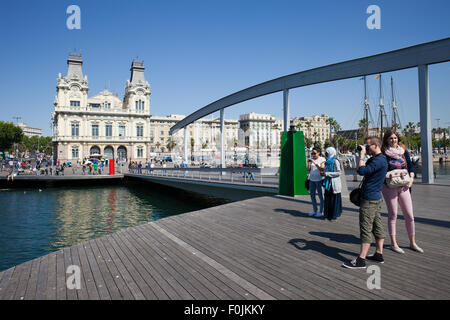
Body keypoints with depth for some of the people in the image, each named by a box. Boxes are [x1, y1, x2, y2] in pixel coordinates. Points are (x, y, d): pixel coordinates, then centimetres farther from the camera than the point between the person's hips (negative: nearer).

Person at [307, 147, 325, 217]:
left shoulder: (322, 159, -5)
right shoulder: (311, 159, 9)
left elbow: (321, 169, -16)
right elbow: (308, 170, 7)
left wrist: (314, 162, -22)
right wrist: (308, 162, -8)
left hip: (319, 179, -6)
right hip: (312, 179, 6)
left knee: (320, 196, -1)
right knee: (312, 195, 9)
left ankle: (321, 211, 7)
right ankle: (314, 210, 20)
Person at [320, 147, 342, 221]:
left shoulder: (335, 161, -12)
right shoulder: (328, 161, 12)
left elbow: (338, 173, -18)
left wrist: (326, 173, -20)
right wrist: (322, 170, 0)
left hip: (334, 183, -8)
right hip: (328, 183, 8)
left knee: (334, 199, 0)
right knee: (328, 199, 11)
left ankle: (334, 215, 10)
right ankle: (329, 215, 20)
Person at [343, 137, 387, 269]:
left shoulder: (379, 160, -18)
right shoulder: (374, 159, 15)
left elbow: (362, 171, -26)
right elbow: (359, 170, 21)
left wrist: (362, 156, -15)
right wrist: (362, 156, 11)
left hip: (369, 199, -11)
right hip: (376, 198, 11)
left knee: (366, 228, -8)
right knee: (377, 225, 14)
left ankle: (361, 260, -4)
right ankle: (379, 254, 23)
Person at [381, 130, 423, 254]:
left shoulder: (404, 151, 8)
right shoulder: (383, 153, -4)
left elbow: (410, 166, 12)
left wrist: (411, 179, -2)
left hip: (403, 187, 4)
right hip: (389, 187, -4)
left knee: (409, 215, 6)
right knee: (392, 215, 2)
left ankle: (412, 242, 22)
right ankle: (393, 243, 13)